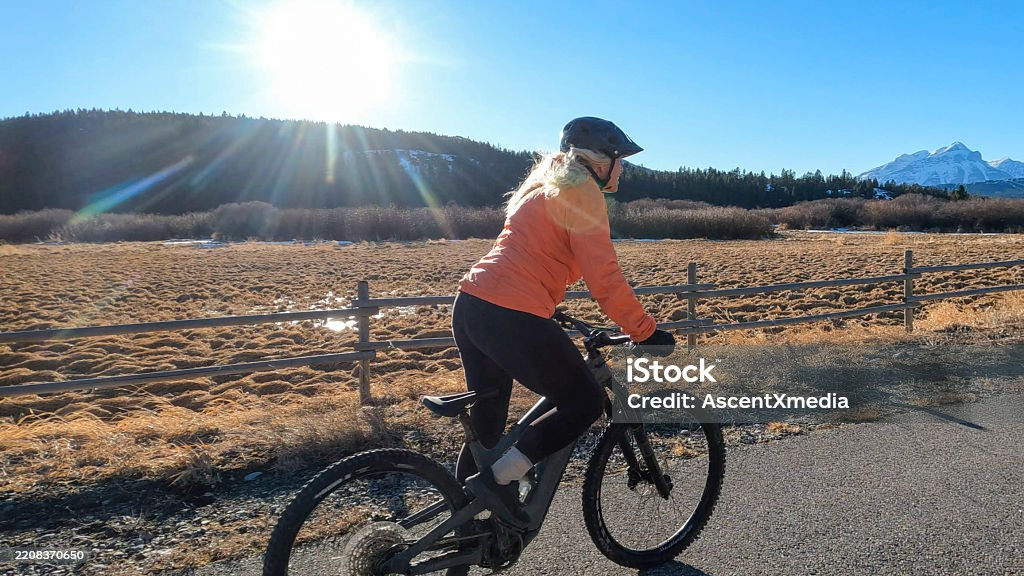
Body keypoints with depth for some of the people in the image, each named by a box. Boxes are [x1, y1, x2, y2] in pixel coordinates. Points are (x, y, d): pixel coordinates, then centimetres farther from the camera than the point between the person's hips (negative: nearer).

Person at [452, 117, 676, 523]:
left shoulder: (543, 188, 24)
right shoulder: (582, 194, -5)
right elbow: (604, 278, -11)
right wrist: (646, 333, -4)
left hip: (470, 306, 10)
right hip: (511, 317, -10)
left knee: (486, 421, 19)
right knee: (585, 403, 5)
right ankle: (496, 479, 0)